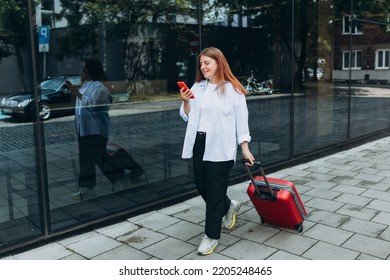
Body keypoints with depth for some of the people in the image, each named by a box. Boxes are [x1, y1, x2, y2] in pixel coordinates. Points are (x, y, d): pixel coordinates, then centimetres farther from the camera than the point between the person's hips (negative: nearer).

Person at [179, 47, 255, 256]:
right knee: (201, 185, 14)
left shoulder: (232, 89, -4)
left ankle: (211, 235, 15)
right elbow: (188, 117, 13)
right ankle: (229, 207, 42)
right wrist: (185, 102, -7)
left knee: (215, 190, 0)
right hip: (199, 144, 6)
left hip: (220, 147, -6)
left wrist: (245, 149, -6)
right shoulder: (197, 87, 9)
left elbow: (241, 120, -3)